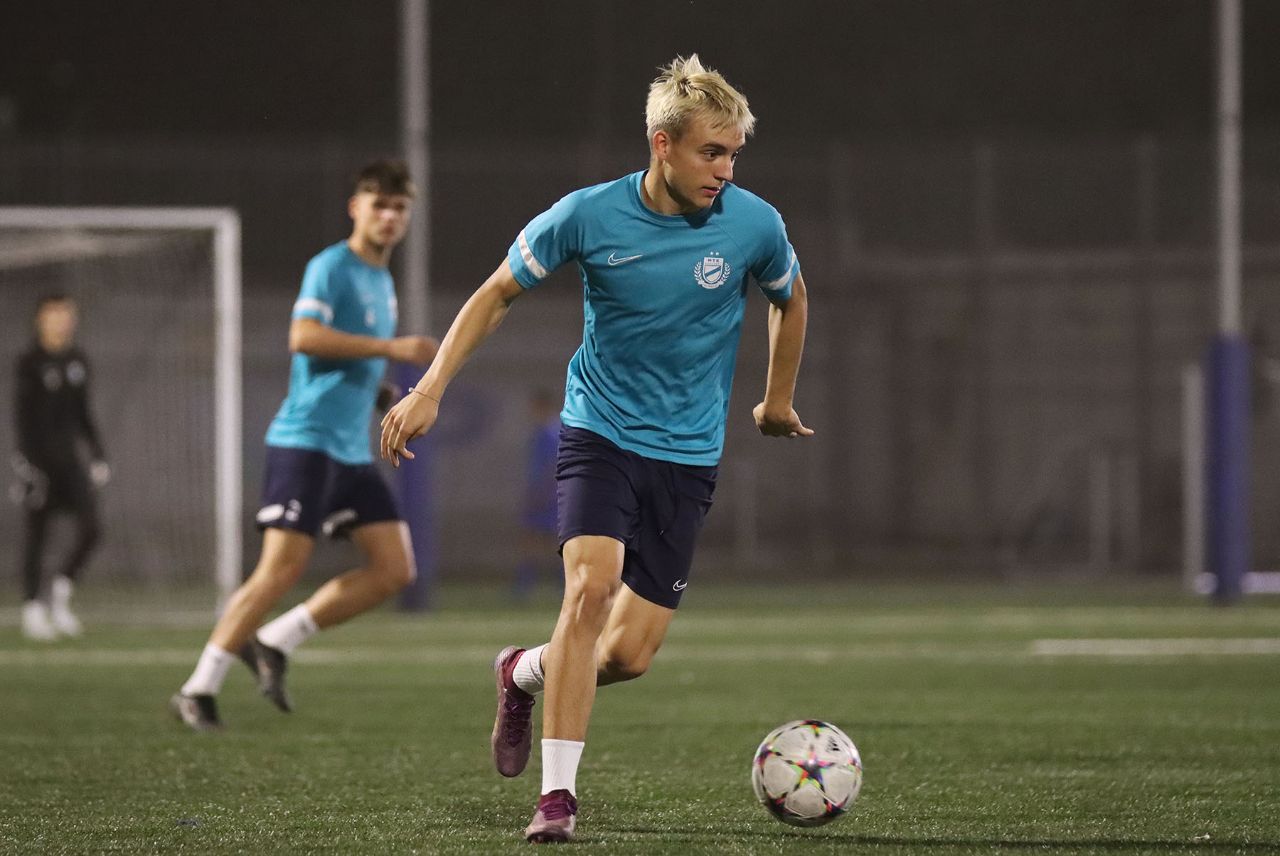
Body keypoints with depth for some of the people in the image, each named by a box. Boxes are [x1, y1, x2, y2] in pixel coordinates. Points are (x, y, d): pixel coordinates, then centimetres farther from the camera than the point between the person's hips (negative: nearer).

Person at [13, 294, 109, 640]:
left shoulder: (77, 361, 11)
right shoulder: (30, 361, -7)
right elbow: (22, 413, -11)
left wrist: (97, 455, 15)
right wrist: (28, 462, -18)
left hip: (70, 456, 5)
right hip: (39, 457, -5)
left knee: (91, 527, -6)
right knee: (36, 532, 0)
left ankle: (61, 592, 12)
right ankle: (32, 608, 9)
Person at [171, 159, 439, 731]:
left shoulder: (383, 282, 19)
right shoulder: (330, 268, -8)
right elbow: (303, 336, -24)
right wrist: (390, 347, -24)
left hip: (352, 450, 9)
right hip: (304, 442, -9)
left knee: (394, 570, -1)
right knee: (283, 567, -15)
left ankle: (274, 642, 5)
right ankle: (199, 690, -8)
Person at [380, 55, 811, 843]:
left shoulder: (755, 225, -9)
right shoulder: (589, 216, -12)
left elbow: (792, 300, 14)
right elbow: (498, 294, 2)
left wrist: (778, 401, 24)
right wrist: (431, 388, -6)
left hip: (688, 454, 2)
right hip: (599, 431, -2)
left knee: (630, 654, -4)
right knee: (592, 585, -26)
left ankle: (525, 673, 31)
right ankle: (558, 795, -18)